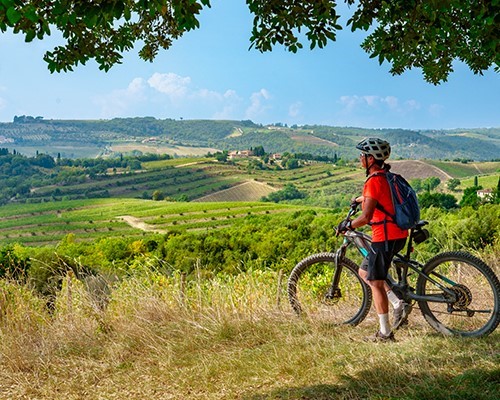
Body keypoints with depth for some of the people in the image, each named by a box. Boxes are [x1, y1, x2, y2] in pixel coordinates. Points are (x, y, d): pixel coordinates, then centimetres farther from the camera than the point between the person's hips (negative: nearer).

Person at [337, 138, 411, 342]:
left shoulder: (374, 181, -17)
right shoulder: (386, 176, 12)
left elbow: (366, 217, -23)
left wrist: (347, 225, -7)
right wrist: (359, 199, 52)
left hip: (385, 237, -9)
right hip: (399, 234, 9)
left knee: (375, 283, 1)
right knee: (364, 272, 19)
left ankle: (385, 333, 9)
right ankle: (399, 304, 10)